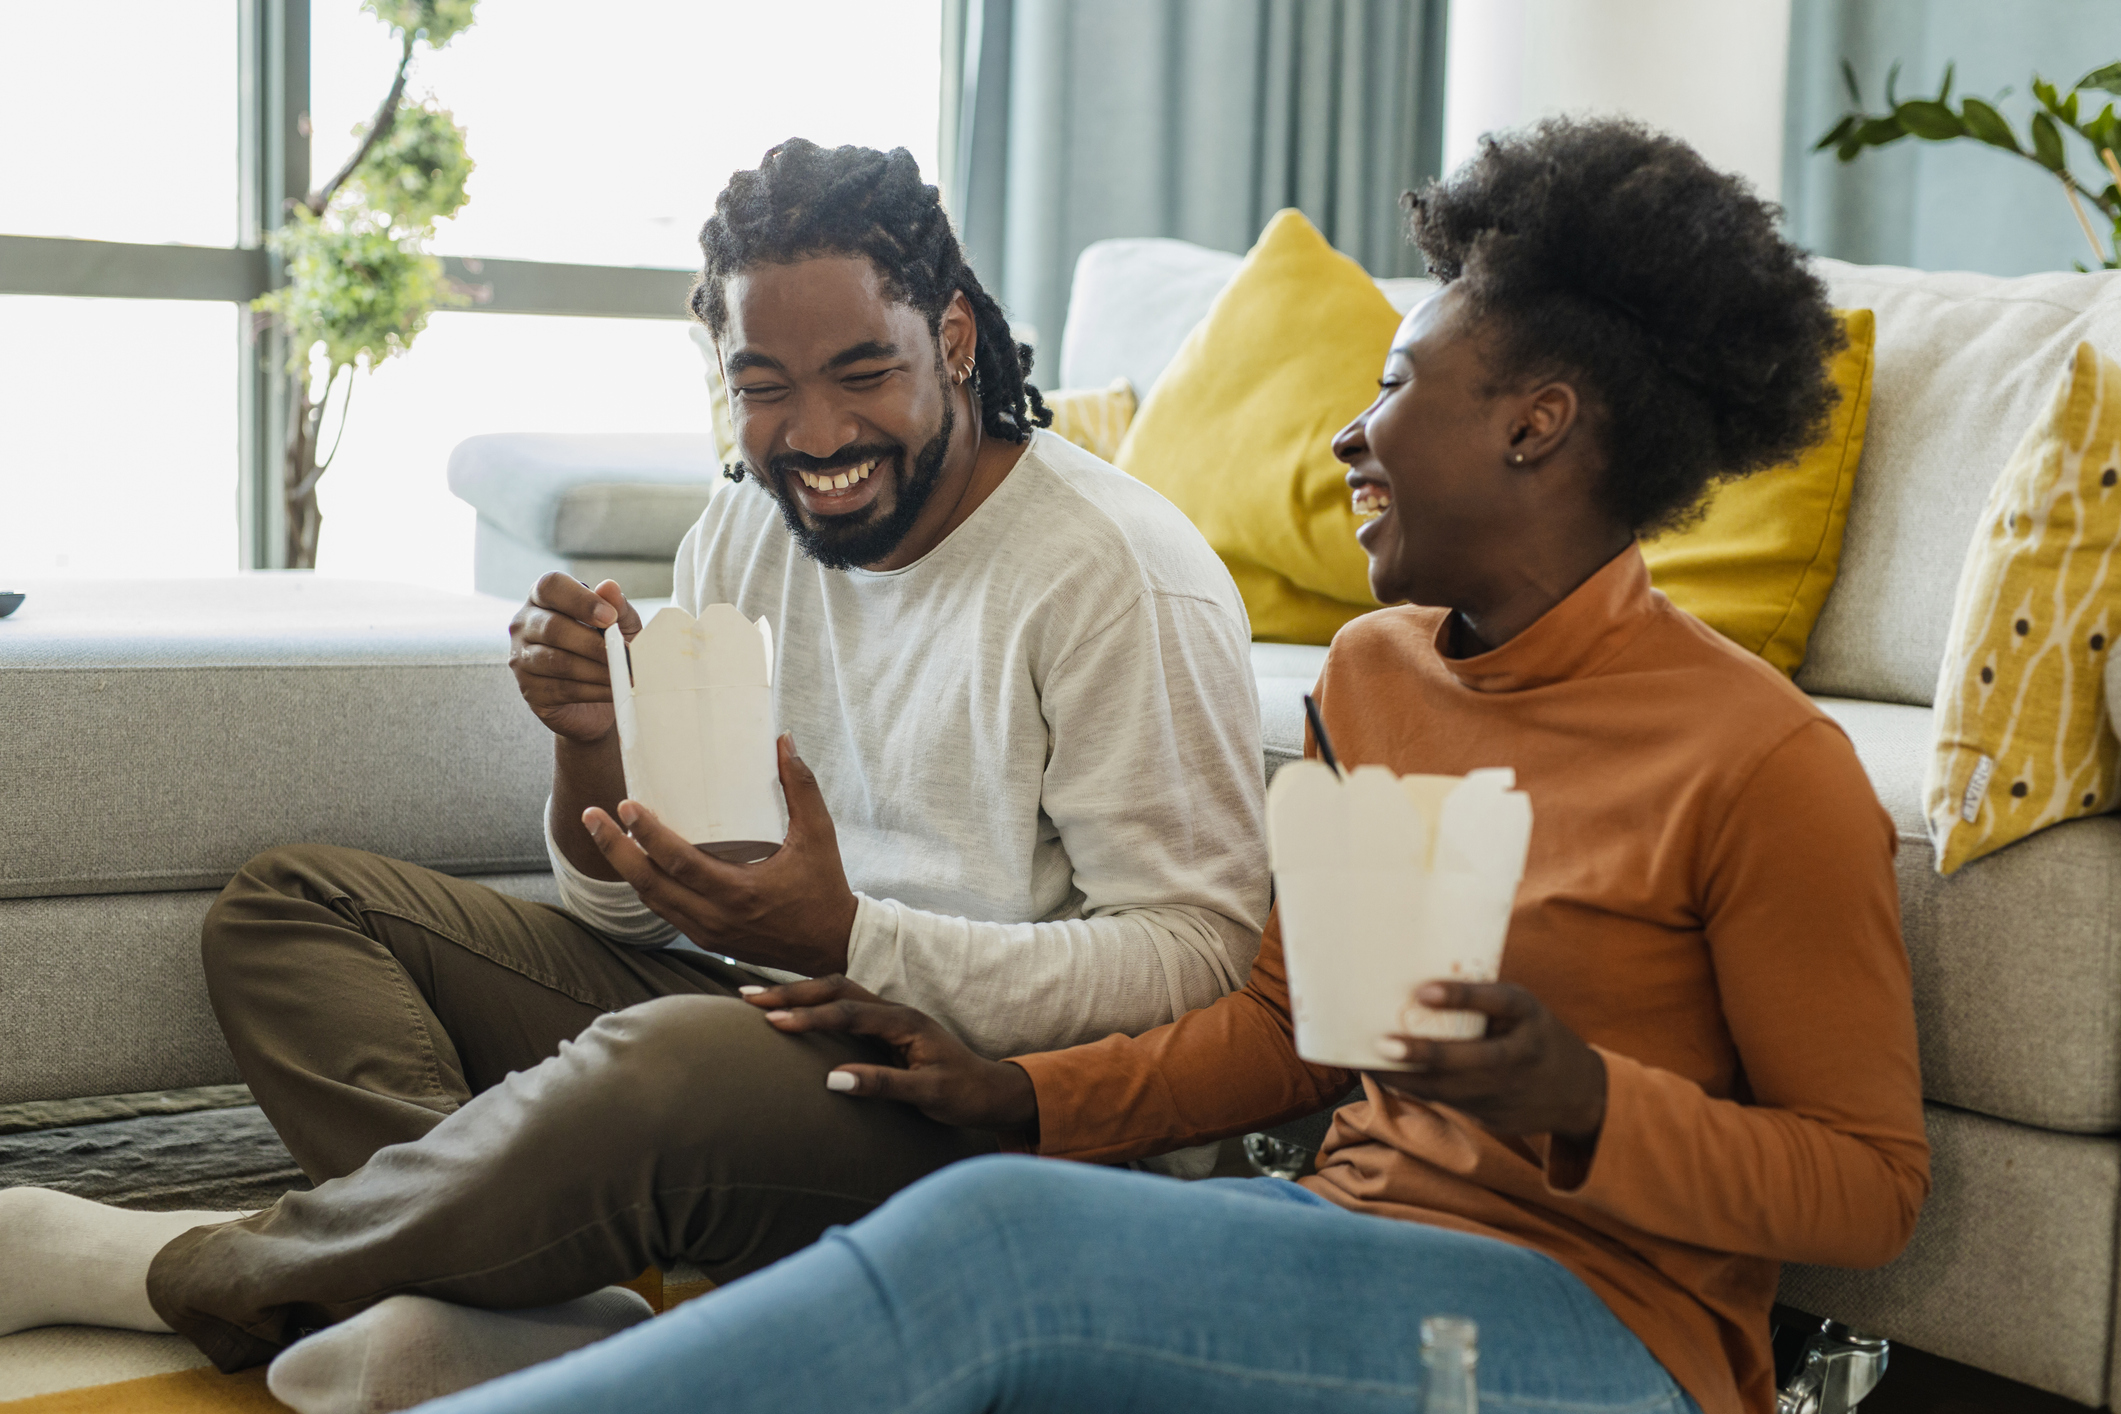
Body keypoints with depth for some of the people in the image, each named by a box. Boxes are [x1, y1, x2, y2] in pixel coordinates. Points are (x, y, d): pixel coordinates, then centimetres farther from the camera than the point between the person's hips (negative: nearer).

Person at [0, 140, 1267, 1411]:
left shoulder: (1119, 578, -13)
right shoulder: (747, 533, 10)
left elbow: (1201, 956, -18)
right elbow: (629, 910, 13)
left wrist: (851, 941, -28)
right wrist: (595, 742, -10)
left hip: (983, 1095, -8)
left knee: (666, 1066, -39)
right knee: (292, 905, 5)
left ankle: (196, 1276, -13)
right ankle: (519, 1310, -21)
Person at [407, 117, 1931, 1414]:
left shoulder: (1763, 764, -11)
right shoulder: (1370, 672, 11)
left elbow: (1873, 1181, -6)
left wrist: (1580, 1101, -22)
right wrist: (1020, 1095, 3)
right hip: (1350, 1240, 7)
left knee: (995, 1242, -30)